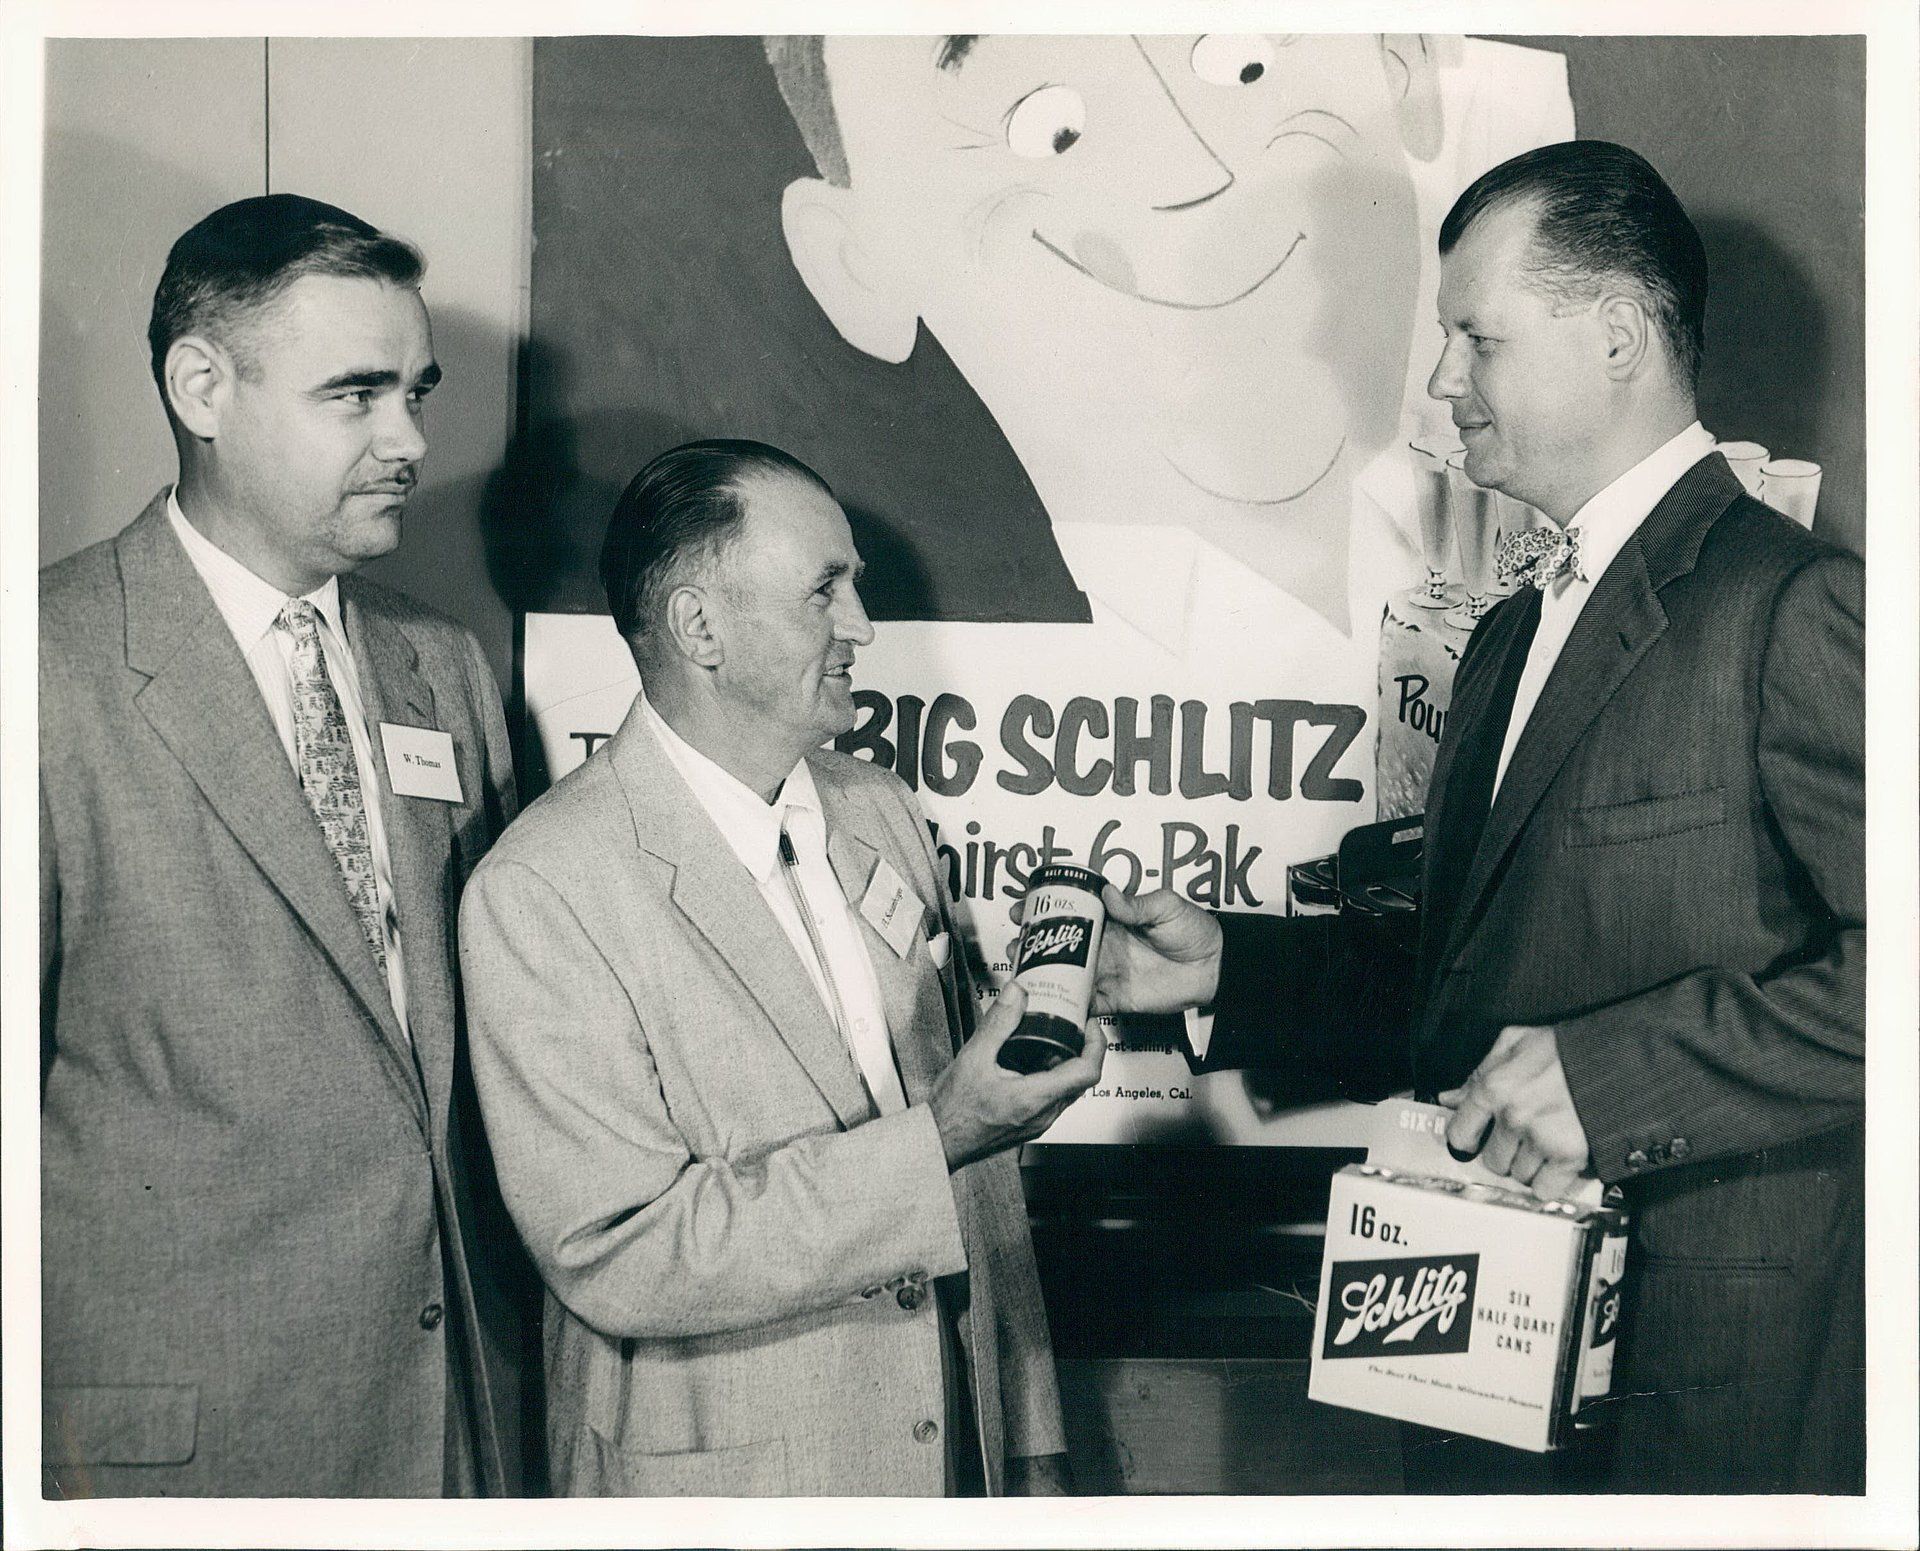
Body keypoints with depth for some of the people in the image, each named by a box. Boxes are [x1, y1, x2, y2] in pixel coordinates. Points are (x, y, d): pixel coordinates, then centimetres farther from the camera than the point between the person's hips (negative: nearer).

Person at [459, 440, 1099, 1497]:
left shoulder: (880, 813, 4)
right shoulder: (539, 892, -18)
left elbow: (979, 1177, 7)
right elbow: (614, 1255, -23)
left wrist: (1032, 1449, 7)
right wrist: (934, 1144, -26)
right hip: (714, 1474, -5)